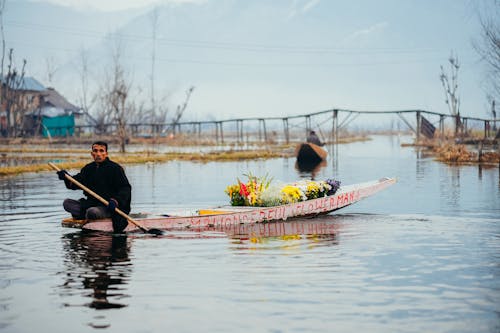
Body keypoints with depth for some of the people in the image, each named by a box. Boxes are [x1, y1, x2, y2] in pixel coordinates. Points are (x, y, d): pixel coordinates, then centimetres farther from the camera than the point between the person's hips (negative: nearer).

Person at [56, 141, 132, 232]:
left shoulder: (115, 168, -7)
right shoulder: (88, 168, 11)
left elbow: (126, 188, -11)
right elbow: (76, 183, 7)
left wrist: (116, 200, -28)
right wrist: (67, 178, -15)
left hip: (108, 206, -6)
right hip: (91, 203, 7)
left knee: (92, 212, -35)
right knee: (67, 203, -7)